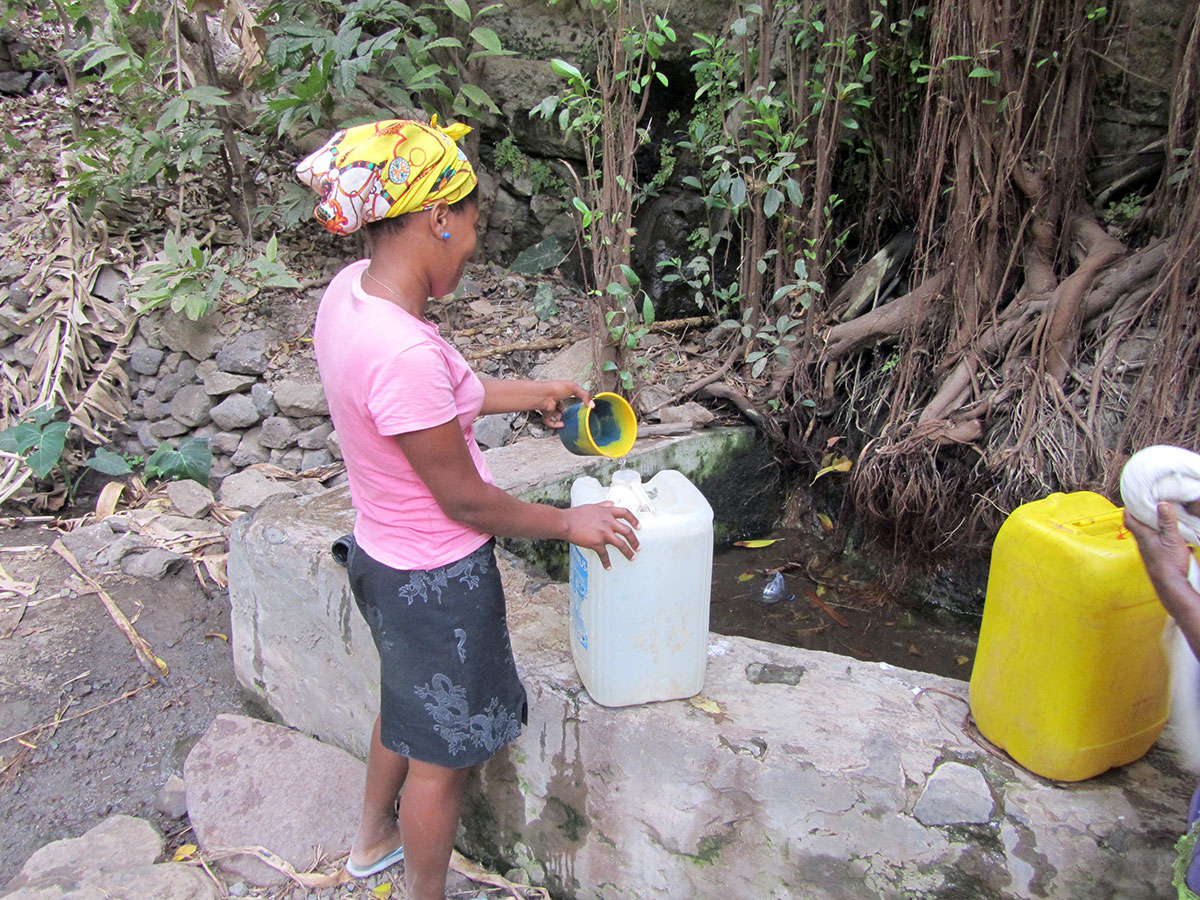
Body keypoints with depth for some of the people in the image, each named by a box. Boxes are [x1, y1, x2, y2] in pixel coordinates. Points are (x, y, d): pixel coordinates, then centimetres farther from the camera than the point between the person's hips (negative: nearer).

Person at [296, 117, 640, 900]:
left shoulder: (351, 288, -7)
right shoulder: (403, 353, -35)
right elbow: (464, 499, -23)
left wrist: (530, 393, 16)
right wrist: (571, 524, -9)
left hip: (385, 553, 9)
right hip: (436, 580, -9)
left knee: (408, 704, 33)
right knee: (442, 751, 16)